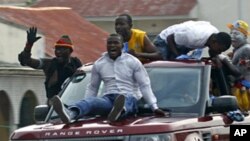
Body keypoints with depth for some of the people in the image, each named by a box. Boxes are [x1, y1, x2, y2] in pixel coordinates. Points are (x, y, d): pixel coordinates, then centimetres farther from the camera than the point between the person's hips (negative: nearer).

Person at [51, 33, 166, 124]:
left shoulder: (133, 62, 8)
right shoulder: (98, 64, 16)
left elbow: (145, 85, 6)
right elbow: (92, 87, 24)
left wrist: (154, 107, -1)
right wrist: (83, 108, 19)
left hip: (128, 98, -2)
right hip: (108, 99, 2)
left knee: (124, 101, -43)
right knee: (90, 101, -34)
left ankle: (119, 110, -82)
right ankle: (70, 114, -68)